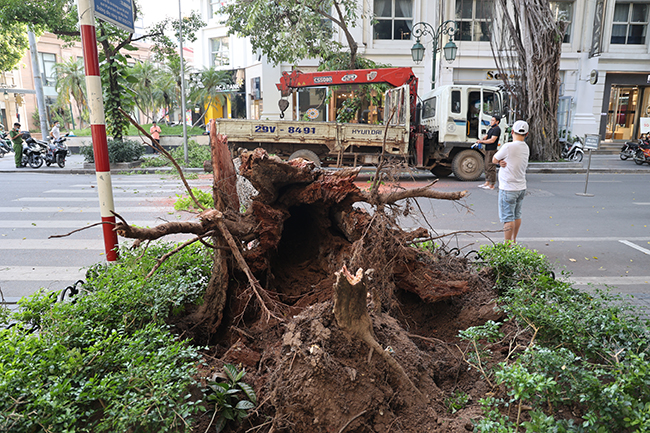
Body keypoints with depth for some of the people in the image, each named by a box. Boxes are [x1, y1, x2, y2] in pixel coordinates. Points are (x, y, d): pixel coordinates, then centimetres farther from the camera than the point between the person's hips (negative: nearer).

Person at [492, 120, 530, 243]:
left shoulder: (508, 146, -19)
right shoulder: (526, 148, 7)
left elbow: (494, 160, -5)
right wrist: (502, 162, -10)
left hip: (508, 189, -8)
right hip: (521, 187, 8)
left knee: (508, 218, -3)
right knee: (517, 215, 18)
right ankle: (514, 240, 31)